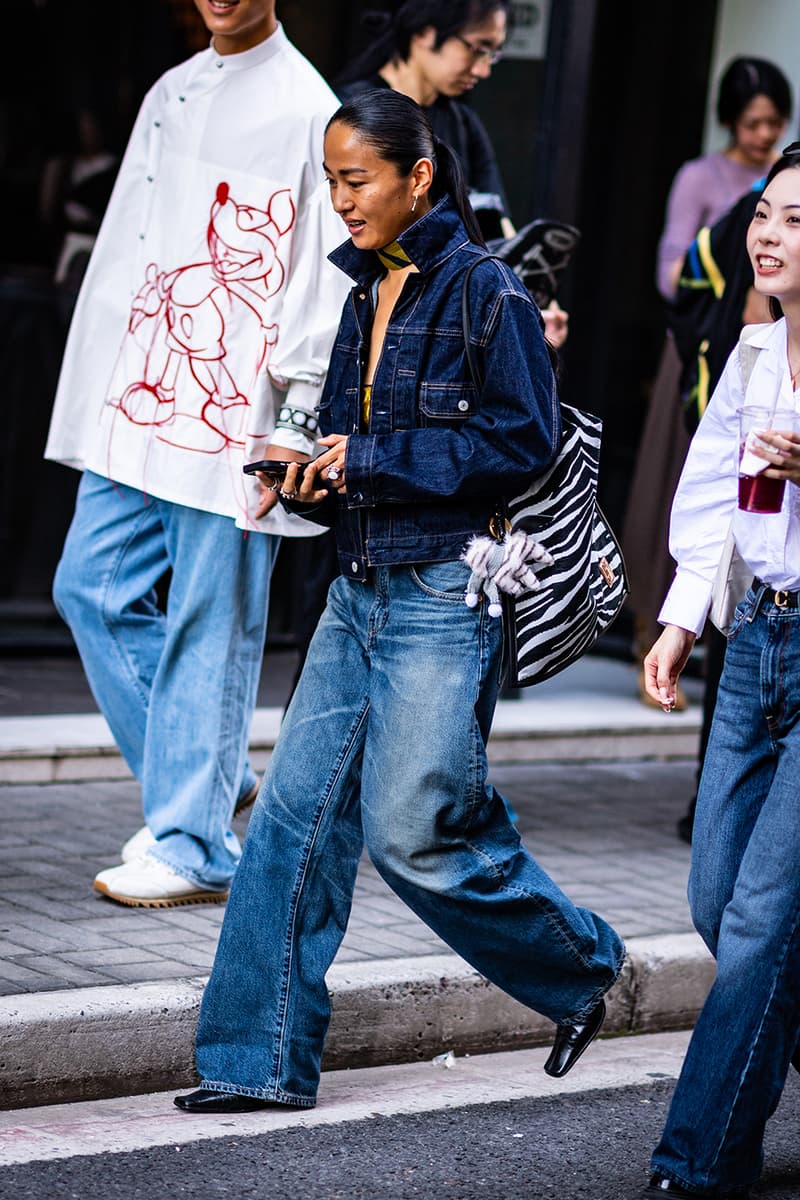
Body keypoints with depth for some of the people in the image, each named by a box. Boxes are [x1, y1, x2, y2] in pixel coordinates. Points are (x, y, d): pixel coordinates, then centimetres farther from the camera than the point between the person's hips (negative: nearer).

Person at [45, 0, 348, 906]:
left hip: (235, 419, -8)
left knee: (211, 628, -2)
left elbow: (325, 286, -11)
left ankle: (192, 844, 6)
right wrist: (98, 391, 16)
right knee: (92, 589, 7)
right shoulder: (171, 93, 16)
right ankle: (207, 779, 22)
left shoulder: (306, 110, -8)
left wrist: (294, 425, -14)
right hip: (141, 406, 8)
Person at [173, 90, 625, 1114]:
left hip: (445, 597, -7)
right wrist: (310, 479, -1)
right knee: (295, 813, 1)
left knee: (413, 831, -6)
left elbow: (524, 443, -14)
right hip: (361, 591, 8)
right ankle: (263, 1059, 6)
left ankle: (583, 969, 18)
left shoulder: (487, 294, -9)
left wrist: (371, 460, -14)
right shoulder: (366, 297, 14)